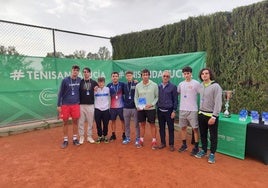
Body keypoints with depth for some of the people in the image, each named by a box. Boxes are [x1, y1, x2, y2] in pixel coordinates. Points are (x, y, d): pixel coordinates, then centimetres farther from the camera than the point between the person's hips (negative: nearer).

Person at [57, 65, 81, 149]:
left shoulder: (80, 80, 0)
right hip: (65, 105, -2)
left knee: (75, 122, 8)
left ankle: (75, 139, 21)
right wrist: (59, 105, -4)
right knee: (65, 122, 6)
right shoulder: (65, 80, -7)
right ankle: (65, 140, 18)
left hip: (76, 105, 2)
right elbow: (60, 93, -3)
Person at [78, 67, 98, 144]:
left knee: (90, 122, 7)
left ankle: (89, 136, 21)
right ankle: (81, 137, 18)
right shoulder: (80, 82, 2)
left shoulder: (94, 82, 5)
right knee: (81, 122, 4)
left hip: (91, 105, 1)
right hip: (81, 105, -1)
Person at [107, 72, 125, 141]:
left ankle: (124, 134, 21)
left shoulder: (122, 84, -4)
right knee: (113, 120, 11)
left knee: (122, 120, 8)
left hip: (121, 106, -1)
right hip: (112, 107, 1)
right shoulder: (109, 85, 1)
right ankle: (113, 134, 24)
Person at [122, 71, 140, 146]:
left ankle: (137, 138, 18)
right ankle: (127, 138, 26)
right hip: (126, 108, 4)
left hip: (135, 107, -3)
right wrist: (124, 102, 8)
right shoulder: (124, 85, 7)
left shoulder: (136, 84, -5)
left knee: (136, 124, 5)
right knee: (126, 124, 12)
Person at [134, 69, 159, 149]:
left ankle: (154, 141, 19)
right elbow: (136, 97, 8)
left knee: (152, 125, 7)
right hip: (140, 109, 3)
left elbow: (157, 97, -2)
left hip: (151, 109, -2)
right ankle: (141, 140, 25)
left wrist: (151, 104, -14)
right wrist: (137, 106, -5)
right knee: (142, 124, 13)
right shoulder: (138, 86, 2)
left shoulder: (154, 85, -6)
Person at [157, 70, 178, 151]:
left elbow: (175, 100, -4)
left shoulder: (173, 86, -4)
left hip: (169, 110, -3)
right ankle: (163, 143, 26)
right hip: (160, 110, 3)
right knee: (161, 128, 12)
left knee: (171, 128, 6)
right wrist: (157, 107, 5)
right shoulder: (158, 86, 4)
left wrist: (174, 111, -8)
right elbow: (156, 98, 9)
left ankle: (171, 144, 19)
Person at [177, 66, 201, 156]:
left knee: (195, 128, 2)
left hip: (193, 110, -5)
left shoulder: (196, 83, -6)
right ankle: (184, 145, 28)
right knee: (183, 127, 13)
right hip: (182, 109, 5)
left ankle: (196, 147, 15)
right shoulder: (181, 84, 7)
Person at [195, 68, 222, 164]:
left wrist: (214, 116, -21)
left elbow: (218, 103, -18)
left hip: (211, 115, -6)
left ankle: (212, 154, 23)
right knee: (203, 134, 18)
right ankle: (203, 150, 34)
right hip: (201, 114, 6)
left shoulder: (216, 86, -15)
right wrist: (200, 111, 9)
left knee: (213, 136, 8)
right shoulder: (201, 86, 5)